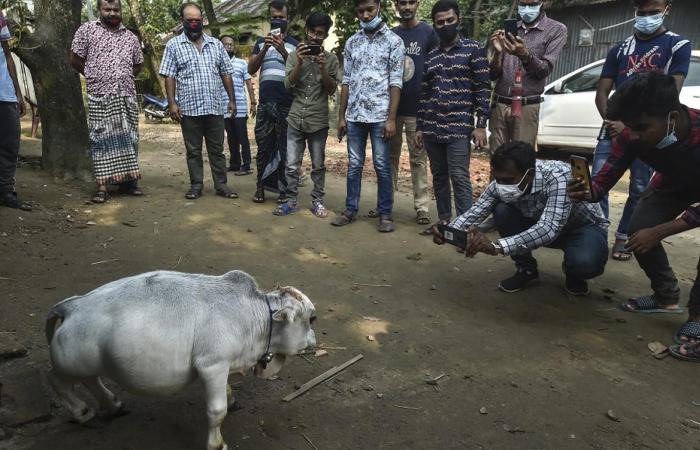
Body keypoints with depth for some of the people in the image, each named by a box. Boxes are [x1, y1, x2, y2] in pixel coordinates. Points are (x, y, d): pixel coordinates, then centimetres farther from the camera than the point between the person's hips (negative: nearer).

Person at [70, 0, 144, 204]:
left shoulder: (131, 37, 13)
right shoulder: (87, 30, 3)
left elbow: (138, 64, 24)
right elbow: (75, 59, 4)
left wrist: (123, 78, 13)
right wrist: (94, 77, 7)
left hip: (127, 96, 4)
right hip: (100, 96, -4)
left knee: (128, 139, 6)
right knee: (102, 140, -4)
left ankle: (128, 181, 16)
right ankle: (102, 186, -3)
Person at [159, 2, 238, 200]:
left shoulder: (216, 44, 10)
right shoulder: (174, 45, 3)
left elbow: (226, 74, 12)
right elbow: (169, 76, -1)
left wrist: (232, 99, 6)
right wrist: (172, 103, -10)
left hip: (215, 108, 2)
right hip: (189, 109, -2)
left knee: (217, 149, 7)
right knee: (193, 151, 7)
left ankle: (221, 185, 14)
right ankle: (196, 186, 16)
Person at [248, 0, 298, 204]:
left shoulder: (294, 44, 8)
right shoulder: (261, 42, 15)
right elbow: (251, 69, 4)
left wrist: (283, 51, -17)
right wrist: (265, 49, -10)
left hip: (287, 104, -2)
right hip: (265, 103, 2)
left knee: (284, 147, 0)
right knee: (263, 145, 2)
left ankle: (283, 188, 5)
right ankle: (261, 186, 7)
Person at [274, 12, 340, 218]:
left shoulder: (331, 59, 2)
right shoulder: (294, 55, 3)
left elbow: (332, 90, -3)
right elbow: (288, 85, -5)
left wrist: (322, 67, -16)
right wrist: (300, 63, -17)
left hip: (319, 121, 0)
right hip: (295, 119, 1)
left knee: (318, 165, 7)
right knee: (292, 165, 3)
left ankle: (317, 201, 19)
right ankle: (291, 201, 14)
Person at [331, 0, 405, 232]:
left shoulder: (394, 41, 1)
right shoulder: (351, 42, 12)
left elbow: (396, 83, -5)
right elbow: (346, 82, 12)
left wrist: (391, 118, -12)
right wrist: (341, 116, 7)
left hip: (380, 115, -4)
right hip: (355, 115, 4)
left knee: (382, 166, 1)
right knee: (354, 165, 9)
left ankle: (385, 213, 11)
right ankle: (351, 209, 18)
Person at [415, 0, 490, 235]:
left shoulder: (474, 50, 2)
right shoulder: (430, 55, 14)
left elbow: (483, 88, -3)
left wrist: (481, 124, -11)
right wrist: (420, 126, 12)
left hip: (459, 127, -5)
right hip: (432, 128, 5)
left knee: (459, 177, -10)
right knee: (439, 177, 9)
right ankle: (444, 220, 20)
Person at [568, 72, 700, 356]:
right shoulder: (633, 136, -31)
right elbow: (604, 181, -24)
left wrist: (659, 232, -38)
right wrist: (586, 193, -47)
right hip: (675, 181, 5)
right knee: (639, 230, -14)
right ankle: (666, 297, 8)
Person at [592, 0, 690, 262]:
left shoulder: (678, 46, 4)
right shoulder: (619, 50, 13)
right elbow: (602, 91, 10)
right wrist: (610, 120, -9)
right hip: (615, 126, 3)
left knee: (639, 188, 1)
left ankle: (623, 239, 11)